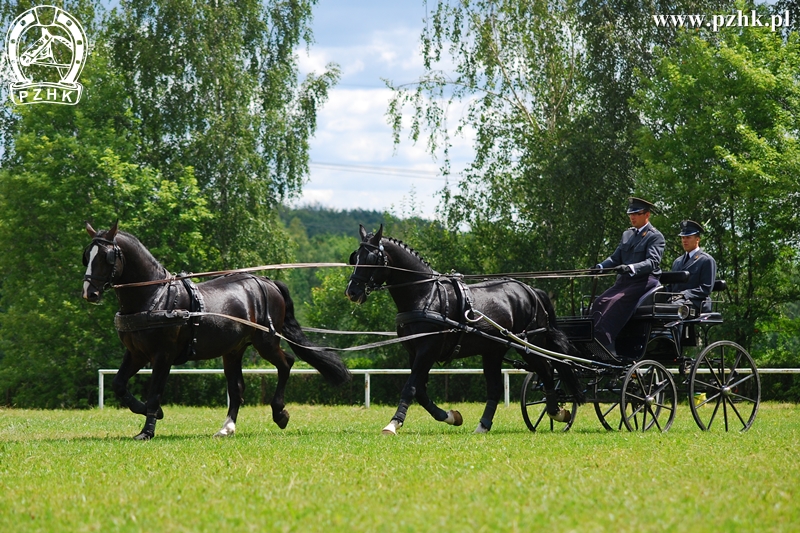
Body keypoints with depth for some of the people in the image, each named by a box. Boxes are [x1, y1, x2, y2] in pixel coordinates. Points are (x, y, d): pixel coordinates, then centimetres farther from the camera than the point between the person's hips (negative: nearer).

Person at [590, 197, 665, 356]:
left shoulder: (655, 236, -2)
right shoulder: (627, 234, 22)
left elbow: (653, 261, -16)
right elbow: (615, 258, 19)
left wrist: (631, 268, -33)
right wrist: (600, 267, -3)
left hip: (644, 282, -7)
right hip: (623, 282, 7)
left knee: (615, 303, -30)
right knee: (599, 303, -18)